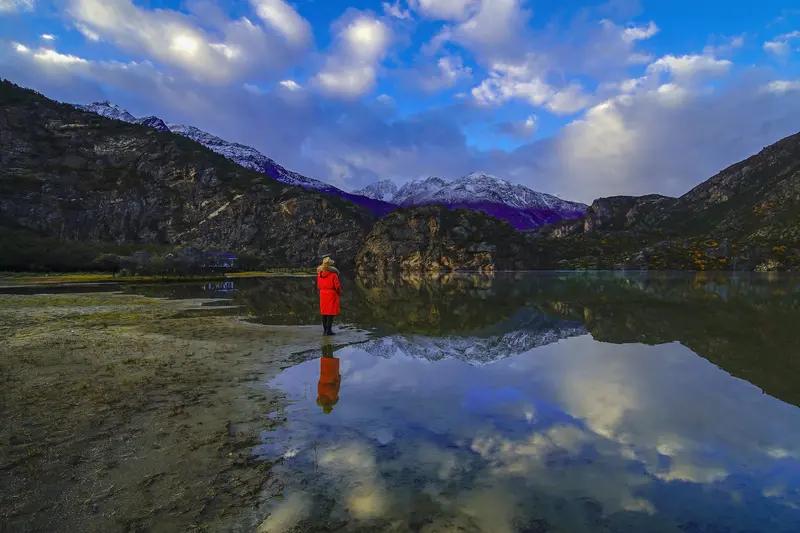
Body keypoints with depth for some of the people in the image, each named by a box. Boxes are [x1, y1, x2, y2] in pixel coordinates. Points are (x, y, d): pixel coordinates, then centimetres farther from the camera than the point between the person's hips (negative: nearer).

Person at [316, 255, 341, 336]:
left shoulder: (319, 274, 2)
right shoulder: (333, 274, -15)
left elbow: (318, 286, 9)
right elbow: (337, 286, -12)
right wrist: (340, 293, 6)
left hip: (323, 295, 6)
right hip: (332, 295, -6)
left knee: (324, 312, 12)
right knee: (331, 312, -1)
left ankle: (325, 330, 16)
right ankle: (329, 330, -3)